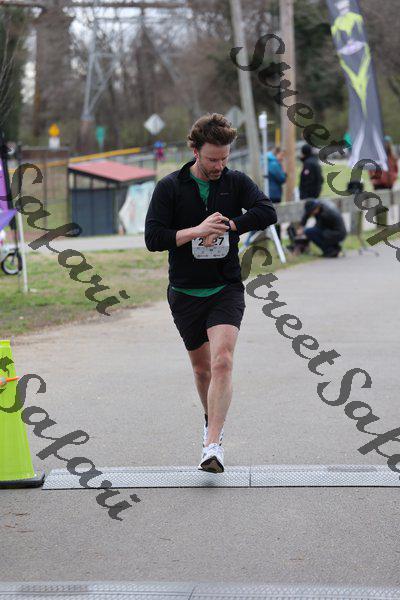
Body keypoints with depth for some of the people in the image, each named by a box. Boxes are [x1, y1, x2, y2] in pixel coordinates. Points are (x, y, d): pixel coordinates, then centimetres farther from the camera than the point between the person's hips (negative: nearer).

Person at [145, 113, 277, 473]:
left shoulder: (236, 182, 1)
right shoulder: (170, 187, -2)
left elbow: (267, 213, -15)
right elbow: (153, 238, -10)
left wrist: (224, 226, -19)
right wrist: (198, 230, -19)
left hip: (226, 289, -1)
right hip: (185, 293, 1)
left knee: (222, 361, -20)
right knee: (202, 368, 14)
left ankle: (213, 446, -24)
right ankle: (212, 421, 42)